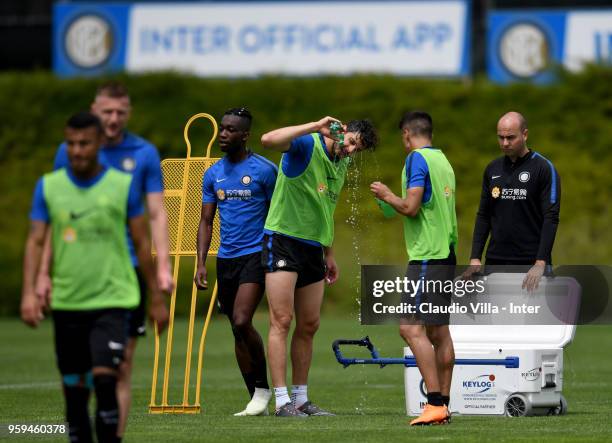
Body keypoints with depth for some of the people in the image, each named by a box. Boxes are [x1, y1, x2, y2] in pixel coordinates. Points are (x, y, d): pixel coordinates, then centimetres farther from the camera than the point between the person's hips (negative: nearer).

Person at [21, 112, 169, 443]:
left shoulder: (123, 185, 0)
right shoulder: (48, 186, 4)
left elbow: (142, 244, 5)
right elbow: (36, 241, 2)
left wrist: (157, 298, 6)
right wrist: (29, 292, -11)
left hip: (112, 301, -2)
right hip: (66, 304, 2)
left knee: (105, 379, -18)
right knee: (74, 390, 6)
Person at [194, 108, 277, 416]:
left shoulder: (264, 170, -4)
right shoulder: (213, 174, 11)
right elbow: (206, 221, 13)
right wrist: (201, 263, 3)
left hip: (255, 255, -6)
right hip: (225, 259, 6)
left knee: (242, 322, -20)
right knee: (238, 331, 6)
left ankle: (263, 387, -3)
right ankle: (257, 401, 13)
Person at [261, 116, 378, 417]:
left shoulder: (341, 164, 15)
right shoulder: (307, 145, -10)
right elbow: (268, 140, -31)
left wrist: (329, 254, 26)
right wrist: (315, 127, -32)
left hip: (312, 247, 8)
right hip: (283, 237, -8)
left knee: (308, 326, 9)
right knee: (282, 321, -10)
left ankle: (301, 400, 16)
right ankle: (282, 401, -11)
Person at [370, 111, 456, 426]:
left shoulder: (417, 159, -9)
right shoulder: (442, 160, 16)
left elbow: (411, 207, -16)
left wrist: (387, 195, 2)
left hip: (426, 256, -9)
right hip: (445, 253, 9)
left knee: (412, 327, -13)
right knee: (438, 331, 10)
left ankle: (435, 402, -20)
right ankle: (443, 405, 11)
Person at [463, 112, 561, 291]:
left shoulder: (543, 168, -6)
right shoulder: (492, 169, 10)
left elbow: (551, 218, -12)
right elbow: (483, 215, 14)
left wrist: (540, 263, -21)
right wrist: (475, 258, 4)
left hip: (531, 263, -5)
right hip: (496, 261, 5)